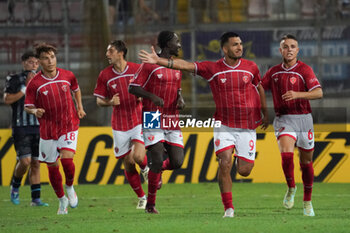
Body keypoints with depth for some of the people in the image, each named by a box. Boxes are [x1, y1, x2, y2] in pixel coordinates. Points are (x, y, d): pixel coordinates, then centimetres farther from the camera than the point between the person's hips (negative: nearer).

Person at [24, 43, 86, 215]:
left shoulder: (67, 76, -1)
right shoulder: (35, 83, -9)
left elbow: (76, 89, 21)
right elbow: (28, 106, -3)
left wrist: (79, 107, 13)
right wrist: (35, 111, -24)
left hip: (69, 126, 0)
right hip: (48, 130, 0)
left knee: (67, 159, -20)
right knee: (52, 166, 6)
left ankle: (70, 187, 10)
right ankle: (62, 200, 27)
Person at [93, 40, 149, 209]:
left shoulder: (137, 69, -4)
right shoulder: (105, 75, -1)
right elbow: (99, 100, 5)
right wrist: (109, 103, -16)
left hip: (139, 121, -2)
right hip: (119, 125, 2)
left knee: (138, 157, -21)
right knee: (128, 164, 3)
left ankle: (145, 169, 16)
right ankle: (141, 198, 21)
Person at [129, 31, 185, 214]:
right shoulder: (150, 64, -6)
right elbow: (133, 88, -7)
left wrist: (180, 99, 4)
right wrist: (153, 97, -21)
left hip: (172, 121, 6)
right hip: (153, 120, -6)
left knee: (177, 162, -4)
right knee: (157, 160, -13)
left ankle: (157, 171, 31)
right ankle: (150, 204, 0)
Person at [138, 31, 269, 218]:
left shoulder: (251, 67, 1)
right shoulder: (213, 69, -5)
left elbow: (259, 88, 18)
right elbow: (185, 65, -12)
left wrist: (265, 114, 27)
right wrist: (158, 61, -22)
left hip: (247, 127, 1)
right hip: (224, 125, -1)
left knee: (244, 171, -1)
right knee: (225, 163, -17)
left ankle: (240, 157, 38)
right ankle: (228, 208, -7)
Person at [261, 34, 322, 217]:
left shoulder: (304, 70, -5)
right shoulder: (274, 72, 7)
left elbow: (318, 93, -16)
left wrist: (297, 94, -30)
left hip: (303, 118, -1)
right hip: (283, 119, 1)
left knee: (306, 162, 8)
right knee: (286, 154, -24)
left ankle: (307, 202, 25)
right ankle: (291, 189, 0)